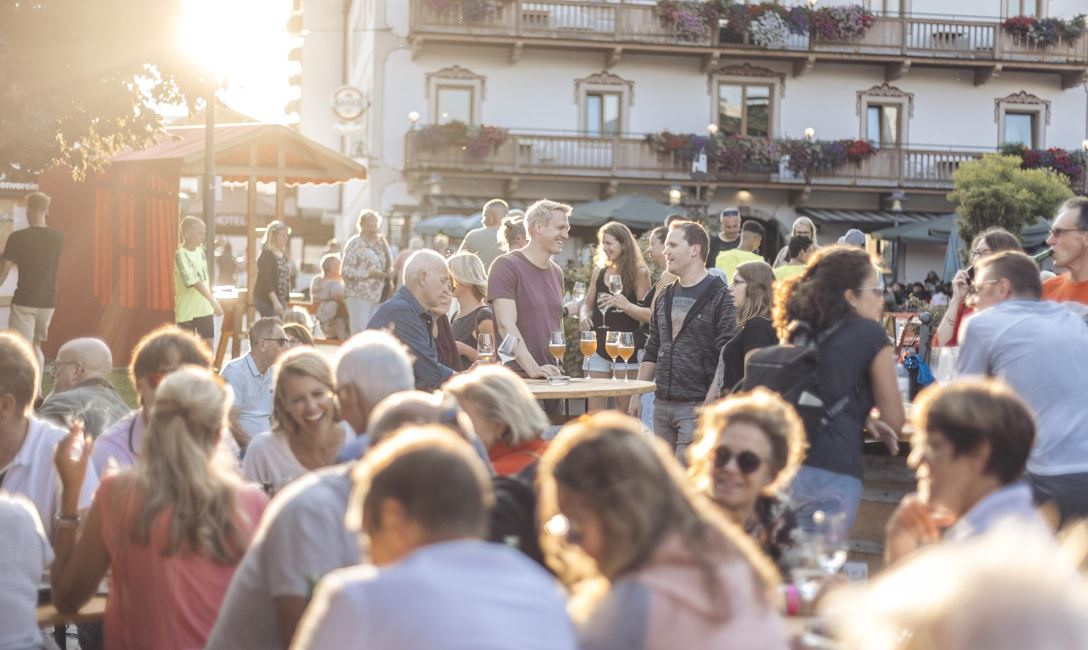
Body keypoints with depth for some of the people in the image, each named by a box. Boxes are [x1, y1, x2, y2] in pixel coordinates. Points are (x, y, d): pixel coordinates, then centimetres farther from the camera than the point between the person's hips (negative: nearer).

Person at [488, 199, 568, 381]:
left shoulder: (556, 272, 16)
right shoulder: (507, 266, -8)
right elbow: (506, 325, -18)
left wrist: (558, 368, 12)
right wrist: (533, 368, -27)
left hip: (550, 378, 7)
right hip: (515, 376, -7)